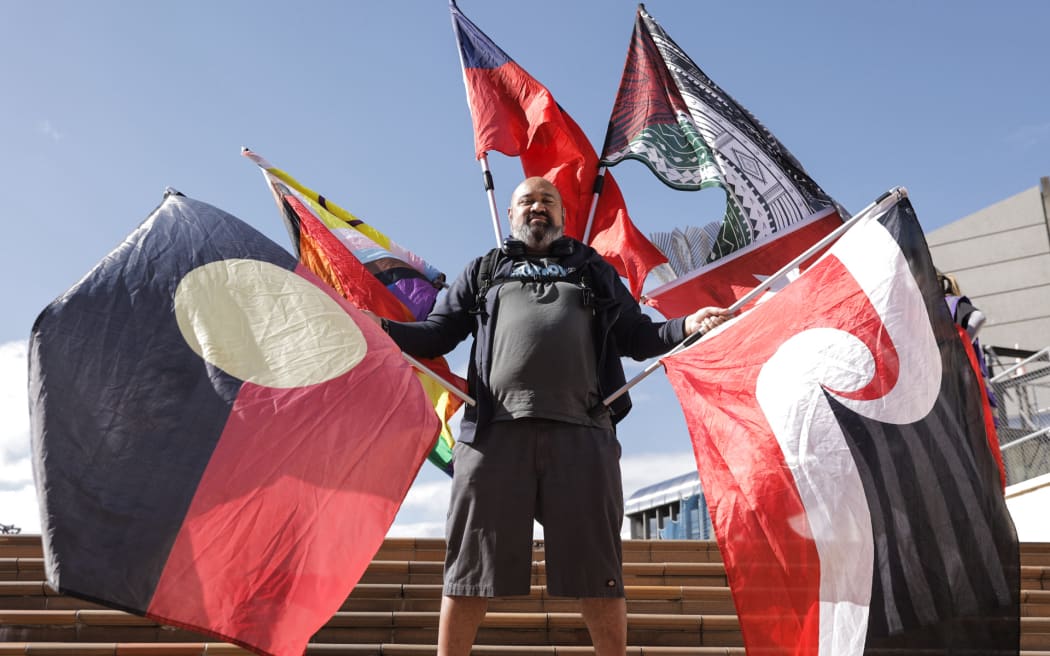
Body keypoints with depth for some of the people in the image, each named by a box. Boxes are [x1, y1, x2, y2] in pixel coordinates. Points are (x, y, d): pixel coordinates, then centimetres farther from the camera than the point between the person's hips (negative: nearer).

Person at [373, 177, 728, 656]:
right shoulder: (484, 272, 25)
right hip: (496, 428, 0)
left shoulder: (594, 271, 26)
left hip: (581, 431, 1)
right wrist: (378, 327, 1)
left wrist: (685, 327, 2)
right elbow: (436, 335, 17)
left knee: (596, 570, 2)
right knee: (471, 564, 0)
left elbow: (637, 337, 21)